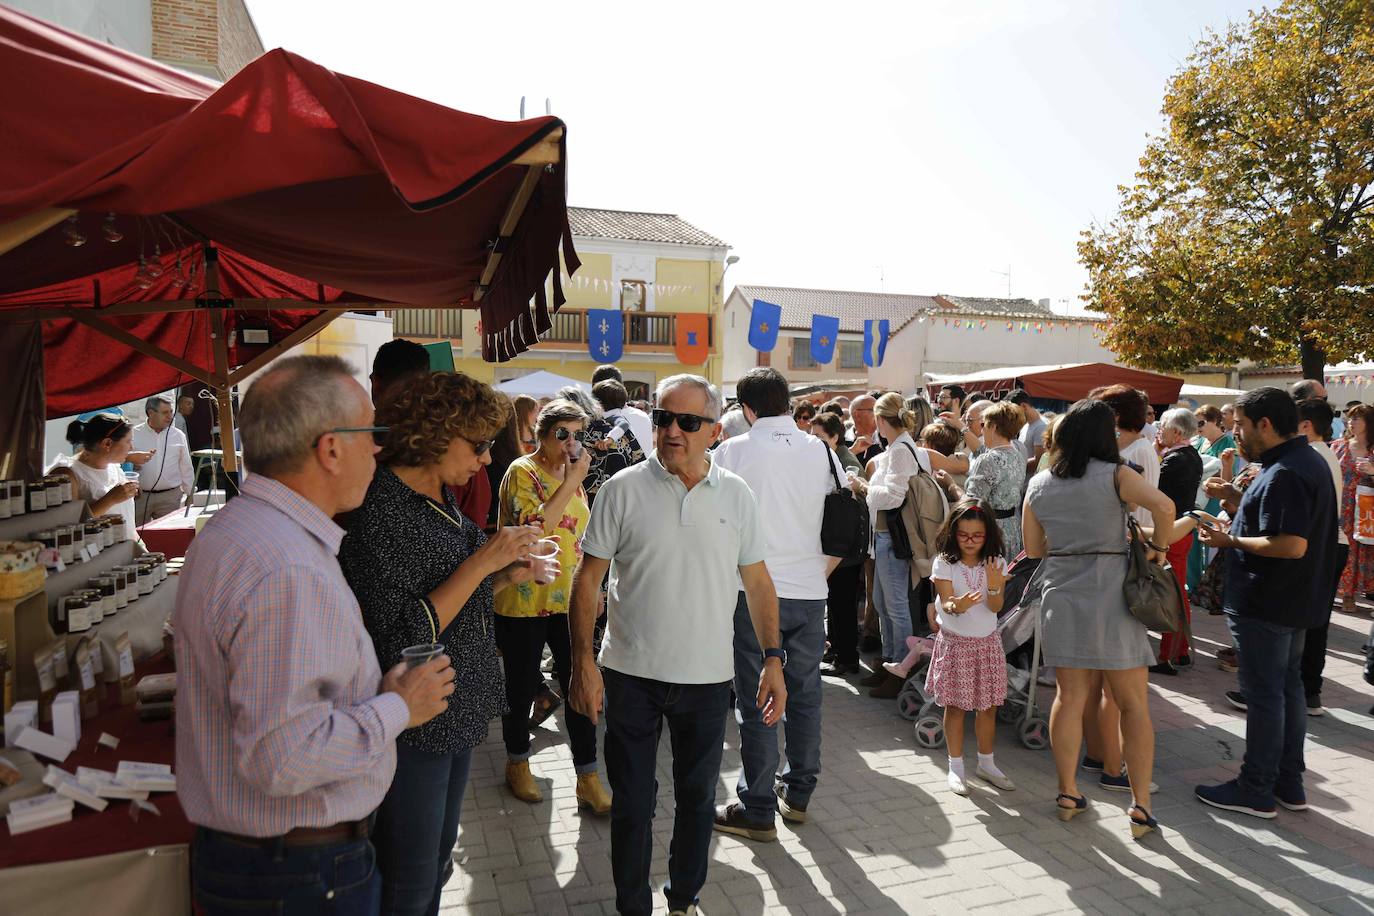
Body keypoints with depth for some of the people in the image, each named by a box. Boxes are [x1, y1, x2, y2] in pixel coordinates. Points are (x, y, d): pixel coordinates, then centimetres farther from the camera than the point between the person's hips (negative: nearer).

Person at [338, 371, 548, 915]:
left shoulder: (441, 497, 5)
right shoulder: (379, 513, -23)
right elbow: (401, 641, -27)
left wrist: (506, 575, 0)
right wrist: (481, 561, -25)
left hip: (457, 716, 9)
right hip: (412, 730, -9)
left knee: (438, 864, 24)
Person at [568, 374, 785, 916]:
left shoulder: (735, 494, -1)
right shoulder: (623, 490, -8)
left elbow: (757, 582, 5)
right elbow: (588, 578, -5)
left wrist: (773, 660, 1)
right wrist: (583, 662, -10)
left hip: (708, 676, 2)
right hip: (631, 673, -2)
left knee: (698, 798, 18)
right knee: (632, 802, 12)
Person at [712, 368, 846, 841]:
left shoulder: (733, 451, -7)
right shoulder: (823, 452, 4)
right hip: (811, 590, 4)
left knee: (756, 702, 5)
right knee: (805, 694, 16)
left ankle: (758, 811, 14)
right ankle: (798, 795, 30)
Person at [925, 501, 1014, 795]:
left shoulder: (995, 563, -3)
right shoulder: (944, 563, -9)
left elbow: (995, 607, -10)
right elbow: (945, 602, -16)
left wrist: (994, 586, -30)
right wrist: (956, 606, -38)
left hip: (987, 641, 2)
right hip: (955, 641, -2)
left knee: (988, 705, 9)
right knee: (955, 705, 2)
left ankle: (986, 763, 26)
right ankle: (956, 767, 15)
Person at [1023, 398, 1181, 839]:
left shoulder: (1038, 484, 4)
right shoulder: (1115, 475, -7)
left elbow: (1032, 547, 9)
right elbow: (1163, 506, -24)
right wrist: (1159, 546, -7)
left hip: (1061, 597, 3)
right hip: (1111, 594, -3)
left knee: (1069, 697, 11)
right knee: (1134, 703, 8)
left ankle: (1068, 794, 19)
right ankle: (1140, 805, 11)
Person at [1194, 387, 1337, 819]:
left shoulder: (1284, 474, -22)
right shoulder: (1308, 460, 12)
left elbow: (1292, 545, -29)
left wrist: (1231, 540, -18)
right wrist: (1237, 508, 9)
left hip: (1266, 605, -10)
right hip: (1294, 602, 10)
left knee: (1264, 695, 0)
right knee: (1288, 687, 17)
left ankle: (1256, 791, 12)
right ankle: (1289, 784, 29)